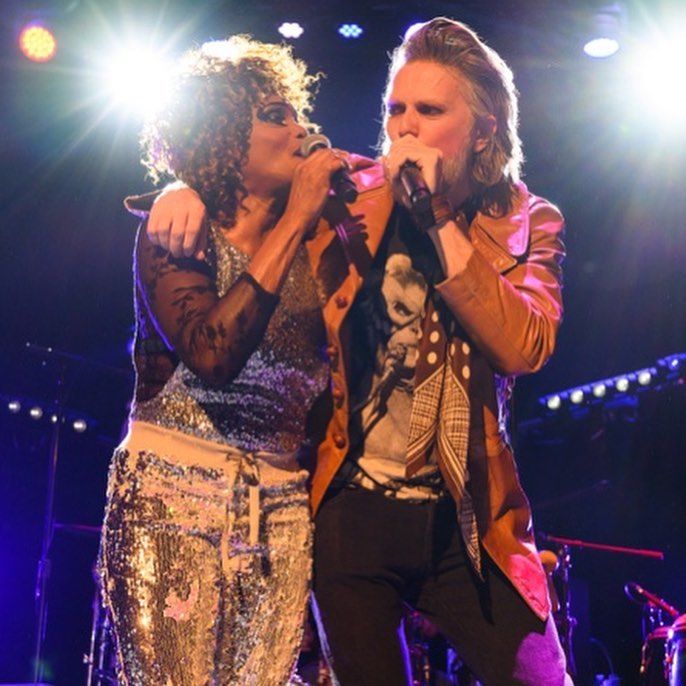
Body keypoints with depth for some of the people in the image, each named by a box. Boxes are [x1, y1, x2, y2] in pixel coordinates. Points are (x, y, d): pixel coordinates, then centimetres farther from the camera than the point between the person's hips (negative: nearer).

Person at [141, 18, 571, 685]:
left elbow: (523, 348, -19)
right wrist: (187, 184, -11)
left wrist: (436, 221, -21)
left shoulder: (527, 223, -1)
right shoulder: (350, 200, 1)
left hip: (462, 520, -1)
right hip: (351, 507, 1)